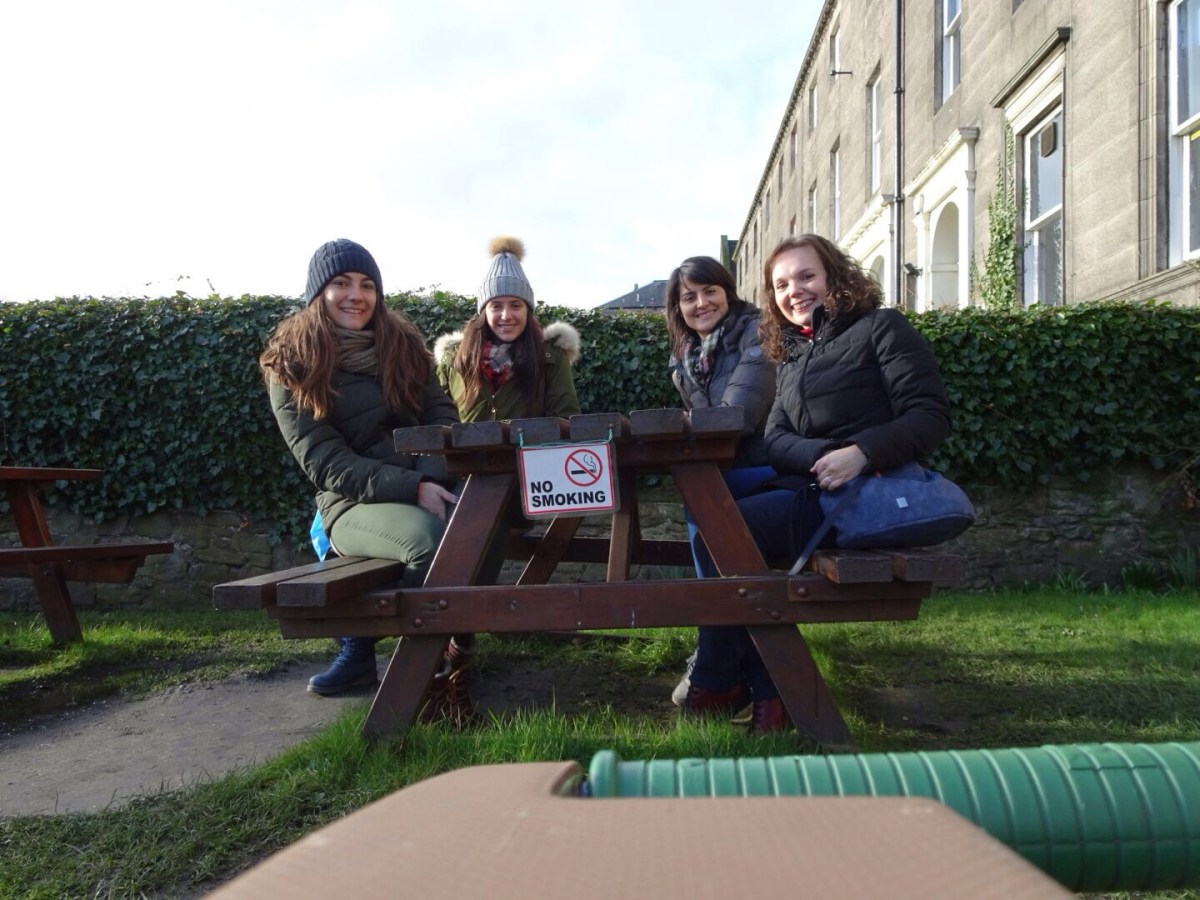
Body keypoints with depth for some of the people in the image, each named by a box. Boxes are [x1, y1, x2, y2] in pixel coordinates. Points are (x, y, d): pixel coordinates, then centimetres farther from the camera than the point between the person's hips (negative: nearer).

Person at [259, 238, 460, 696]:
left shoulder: (402, 342, 12)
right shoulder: (291, 366, 0)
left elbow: (442, 414, 7)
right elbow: (324, 462, -8)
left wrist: (432, 478, -15)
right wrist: (412, 487, -21)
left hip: (427, 484, 5)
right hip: (354, 501, -4)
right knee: (430, 536, -35)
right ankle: (360, 652, -9)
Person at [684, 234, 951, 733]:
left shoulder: (881, 328, 1)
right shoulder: (793, 356, 20)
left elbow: (931, 416, -10)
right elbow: (774, 440, 6)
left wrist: (859, 453, -26)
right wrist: (822, 457, -17)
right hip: (810, 488, 7)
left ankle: (717, 684, -1)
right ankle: (766, 690, -11)